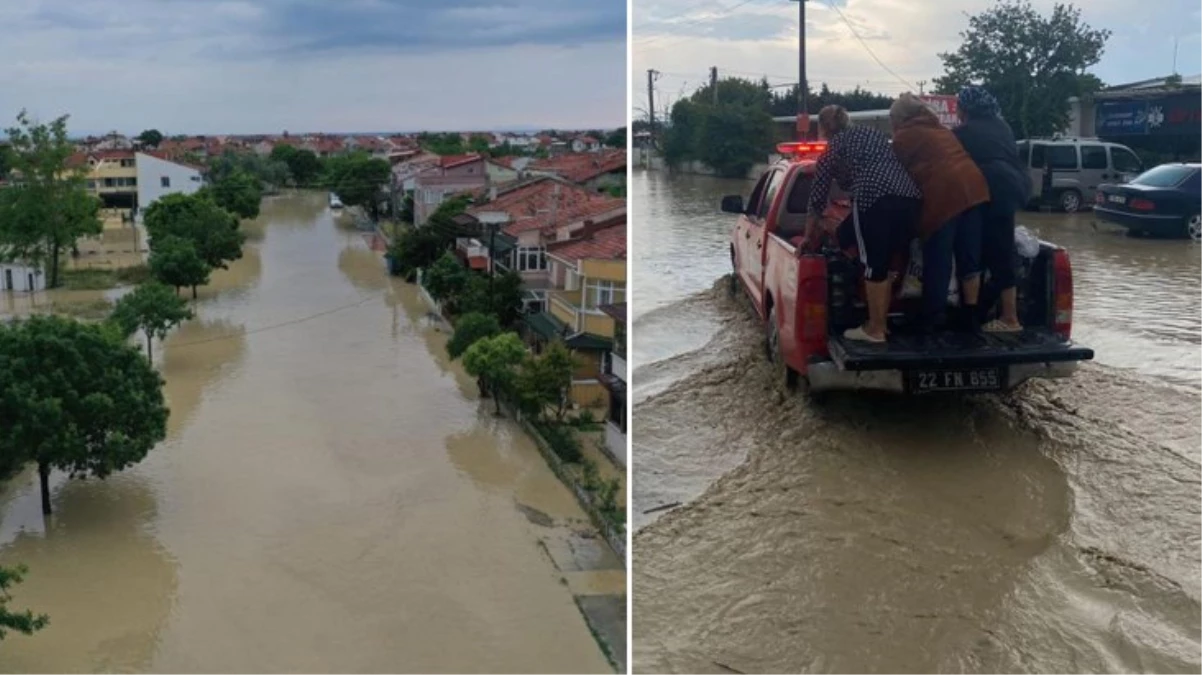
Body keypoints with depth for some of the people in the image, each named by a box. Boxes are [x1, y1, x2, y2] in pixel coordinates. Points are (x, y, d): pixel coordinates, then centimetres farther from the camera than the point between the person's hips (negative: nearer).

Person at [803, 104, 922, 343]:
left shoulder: (833, 148, 18)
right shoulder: (875, 134, 33)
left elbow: (817, 197, 21)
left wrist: (809, 236, 31)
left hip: (875, 199, -6)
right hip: (910, 197, 6)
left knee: (873, 265, 1)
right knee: (884, 264, 15)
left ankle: (875, 329, 5)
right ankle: (880, 322, 20)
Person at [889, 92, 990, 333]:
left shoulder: (905, 135, 8)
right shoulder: (940, 129, 29)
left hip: (942, 194, -7)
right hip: (973, 186, 7)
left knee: (937, 261, 1)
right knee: (970, 257, 13)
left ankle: (933, 318, 6)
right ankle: (970, 314, 18)